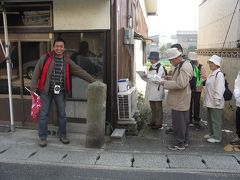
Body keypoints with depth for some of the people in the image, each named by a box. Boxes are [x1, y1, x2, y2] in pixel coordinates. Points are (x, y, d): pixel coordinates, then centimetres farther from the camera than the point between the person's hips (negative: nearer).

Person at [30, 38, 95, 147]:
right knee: (43, 114, 3)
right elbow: (37, 72, -2)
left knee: (62, 114, 9)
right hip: (46, 91, -2)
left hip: (60, 92, 2)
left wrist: (93, 81, -2)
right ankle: (42, 137, 17)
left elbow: (80, 71, 2)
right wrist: (33, 87, -8)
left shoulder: (67, 61, 5)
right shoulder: (45, 58, -2)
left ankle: (62, 135, 26)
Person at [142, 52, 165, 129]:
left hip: (157, 91, -8)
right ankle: (153, 121, 28)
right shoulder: (151, 67, 14)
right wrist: (144, 76, -2)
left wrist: (149, 76, -25)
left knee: (158, 108, 2)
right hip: (151, 92, 8)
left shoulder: (160, 67, -11)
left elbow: (158, 79, -19)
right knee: (153, 108, 16)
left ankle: (158, 123, 12)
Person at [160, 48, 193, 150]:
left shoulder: (184, 68, -21)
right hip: (182, 100, 11)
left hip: (179, 101, -11)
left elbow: (181, 84, -29)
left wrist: (166, 83, -21)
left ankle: (179, 144, 12)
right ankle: (184, 141, 32)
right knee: (183, 121, 19)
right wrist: (168, 80, 7)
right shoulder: (182, 65, 12)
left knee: (178, 123, 0)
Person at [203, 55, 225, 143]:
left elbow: (219, 90, -21)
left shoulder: (219, 75, -17)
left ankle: (217, 137, 14)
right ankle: (211, 133, 34)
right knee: (210, 119, 19)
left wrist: (217, 101, -21)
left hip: (215, 103, -9)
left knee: (216, 120, 2)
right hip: (210, 102, 9)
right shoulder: (211, 74, 12)